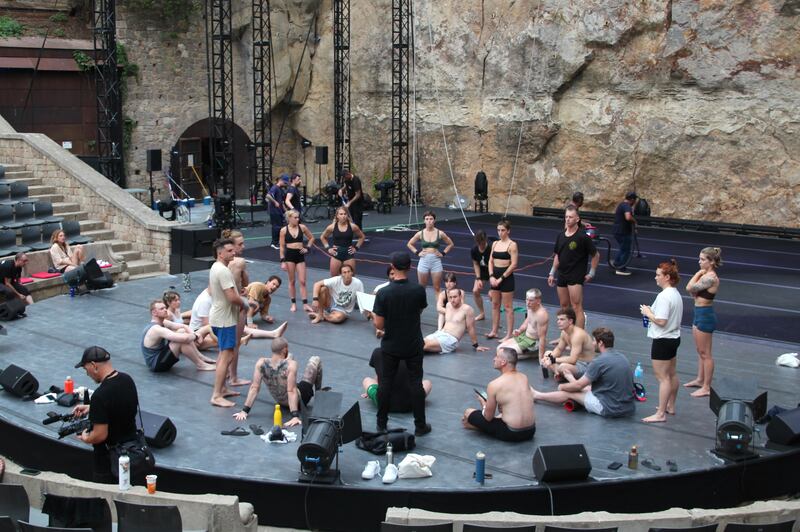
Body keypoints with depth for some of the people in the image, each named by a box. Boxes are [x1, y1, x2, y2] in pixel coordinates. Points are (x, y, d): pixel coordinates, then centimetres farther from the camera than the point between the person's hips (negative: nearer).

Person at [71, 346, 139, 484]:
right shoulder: (127, 380, -3)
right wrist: (90, 407, 15)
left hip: (109, 457, -8)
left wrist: (85, 438, -6)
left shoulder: (100, 395, -28)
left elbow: (100, 435, -26)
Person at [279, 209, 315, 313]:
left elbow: (311, 238, 15)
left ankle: (305, 304, 1)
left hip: (300, 255, 1)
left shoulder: (302, 227, 0)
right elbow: (282, 246, -2)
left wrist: (307, 248, 1)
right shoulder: (284, 230, -5)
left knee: (302, 281, -1)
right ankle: (293, 303, 16)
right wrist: (282, 261, -6)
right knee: (292, 281, 7)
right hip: (289, 255, -1)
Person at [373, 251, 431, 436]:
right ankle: (420, 425, 15)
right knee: (415, 383, 9)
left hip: (390, 346, 0)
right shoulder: (418, 290, -14)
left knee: (385, 382, 12)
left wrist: (373, 316, 8)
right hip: (414, 346, 0)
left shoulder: (383, 293, -17)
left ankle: (381, 423, 22)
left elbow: (379, 325, -13)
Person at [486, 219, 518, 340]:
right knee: (495, 305, 12)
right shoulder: (495, 243, 10)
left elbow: (513, 264, -14)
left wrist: (501, 278, -14)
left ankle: (509, 334, 3)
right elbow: (491, 261, 10)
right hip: (495, 277, 6)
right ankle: (494, 331, 20)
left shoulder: (512, 245, -9)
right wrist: (491, 276, -5)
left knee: (508, 307, -1)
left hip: (506, 277, -6)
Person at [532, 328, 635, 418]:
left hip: (610, 409, -7)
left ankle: (536, 396, 31)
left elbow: (579, 385, -8)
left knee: (570, 392, 12)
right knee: (588, 387, 29)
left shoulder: (599, 362, -18)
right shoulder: (622, 357, 6)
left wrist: (562, 387, 15)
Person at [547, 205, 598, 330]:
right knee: (564, 307, 13)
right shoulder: (560, 236, 7)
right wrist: (552, 273, 14)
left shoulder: (582, 237, -11)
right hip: (562, 276, 7)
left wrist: (591, 273, -3)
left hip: (576, 277, -7)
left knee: (576, 308, -10)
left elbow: (596, 255, -4)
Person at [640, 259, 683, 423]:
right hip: (674, 337, 10)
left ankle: (660, 414, -1)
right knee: (672, 375, 20)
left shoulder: (664, 296, -23)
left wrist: (647, 313, -12)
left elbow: (661, 321, -27)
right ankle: (670, 406, 35)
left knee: (662, 377, -5)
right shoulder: (676, 294, 8)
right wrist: (652, 312, 8)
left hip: (662, 341, -10)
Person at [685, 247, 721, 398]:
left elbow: (690, 288, -24)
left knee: (705, 353, -1)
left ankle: (706, 387, 8)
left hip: (705, 316, -10)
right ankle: (700, 380, 35)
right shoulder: (706, 275, 7)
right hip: (699, 314, 10)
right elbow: (693, 292, 7)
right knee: (700, 351, 21)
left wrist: (699, 273, -13)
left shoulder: (710, 278, -22)